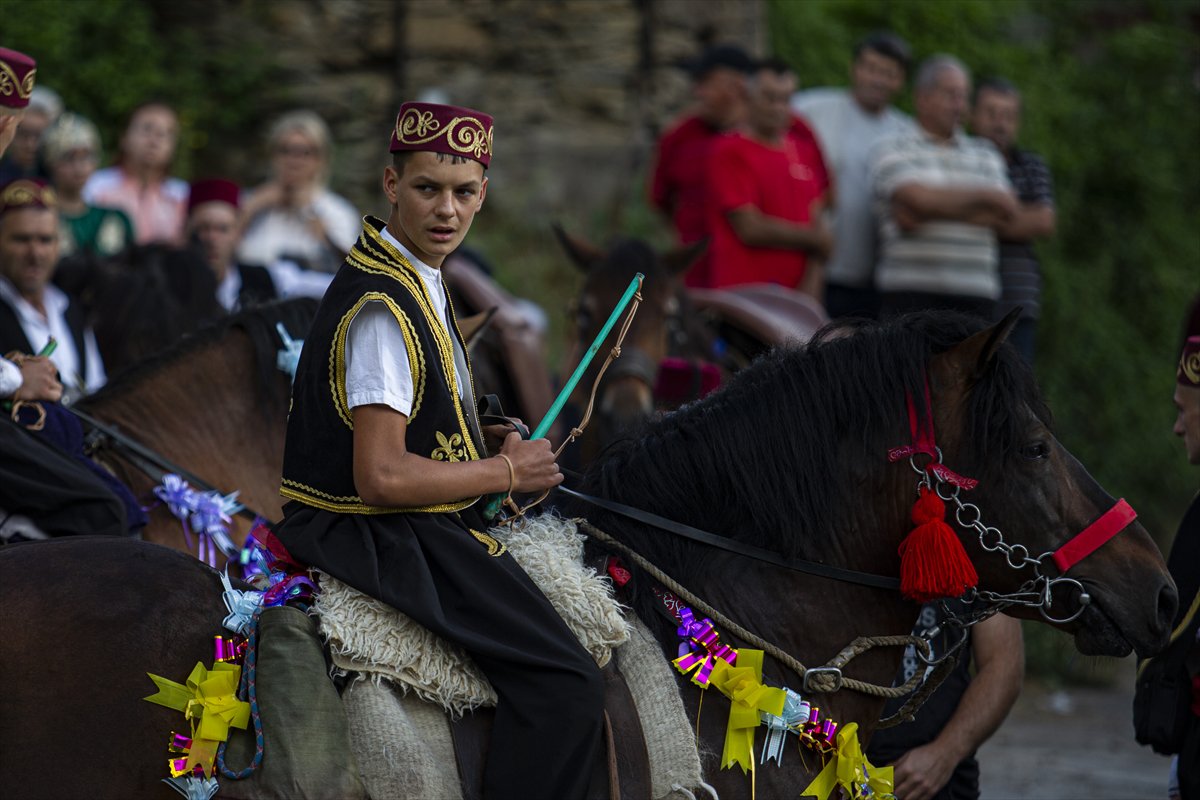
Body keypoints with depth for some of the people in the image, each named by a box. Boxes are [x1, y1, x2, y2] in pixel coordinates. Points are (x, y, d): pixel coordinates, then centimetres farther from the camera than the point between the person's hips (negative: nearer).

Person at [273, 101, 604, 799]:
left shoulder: (413, 282, 12)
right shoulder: (383, 308, -21)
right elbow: (383, 477, -25)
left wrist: (487, 438, 10)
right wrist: (506, 471, -13)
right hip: (388, 540, -11)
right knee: (569, 686, -18)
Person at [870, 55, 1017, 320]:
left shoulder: (986, 156, 18)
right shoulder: (891, 150, 5)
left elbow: (1004, 214, 2)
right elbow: (920, 199, -12)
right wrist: (984, 196, -2)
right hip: (911, 294, -4)